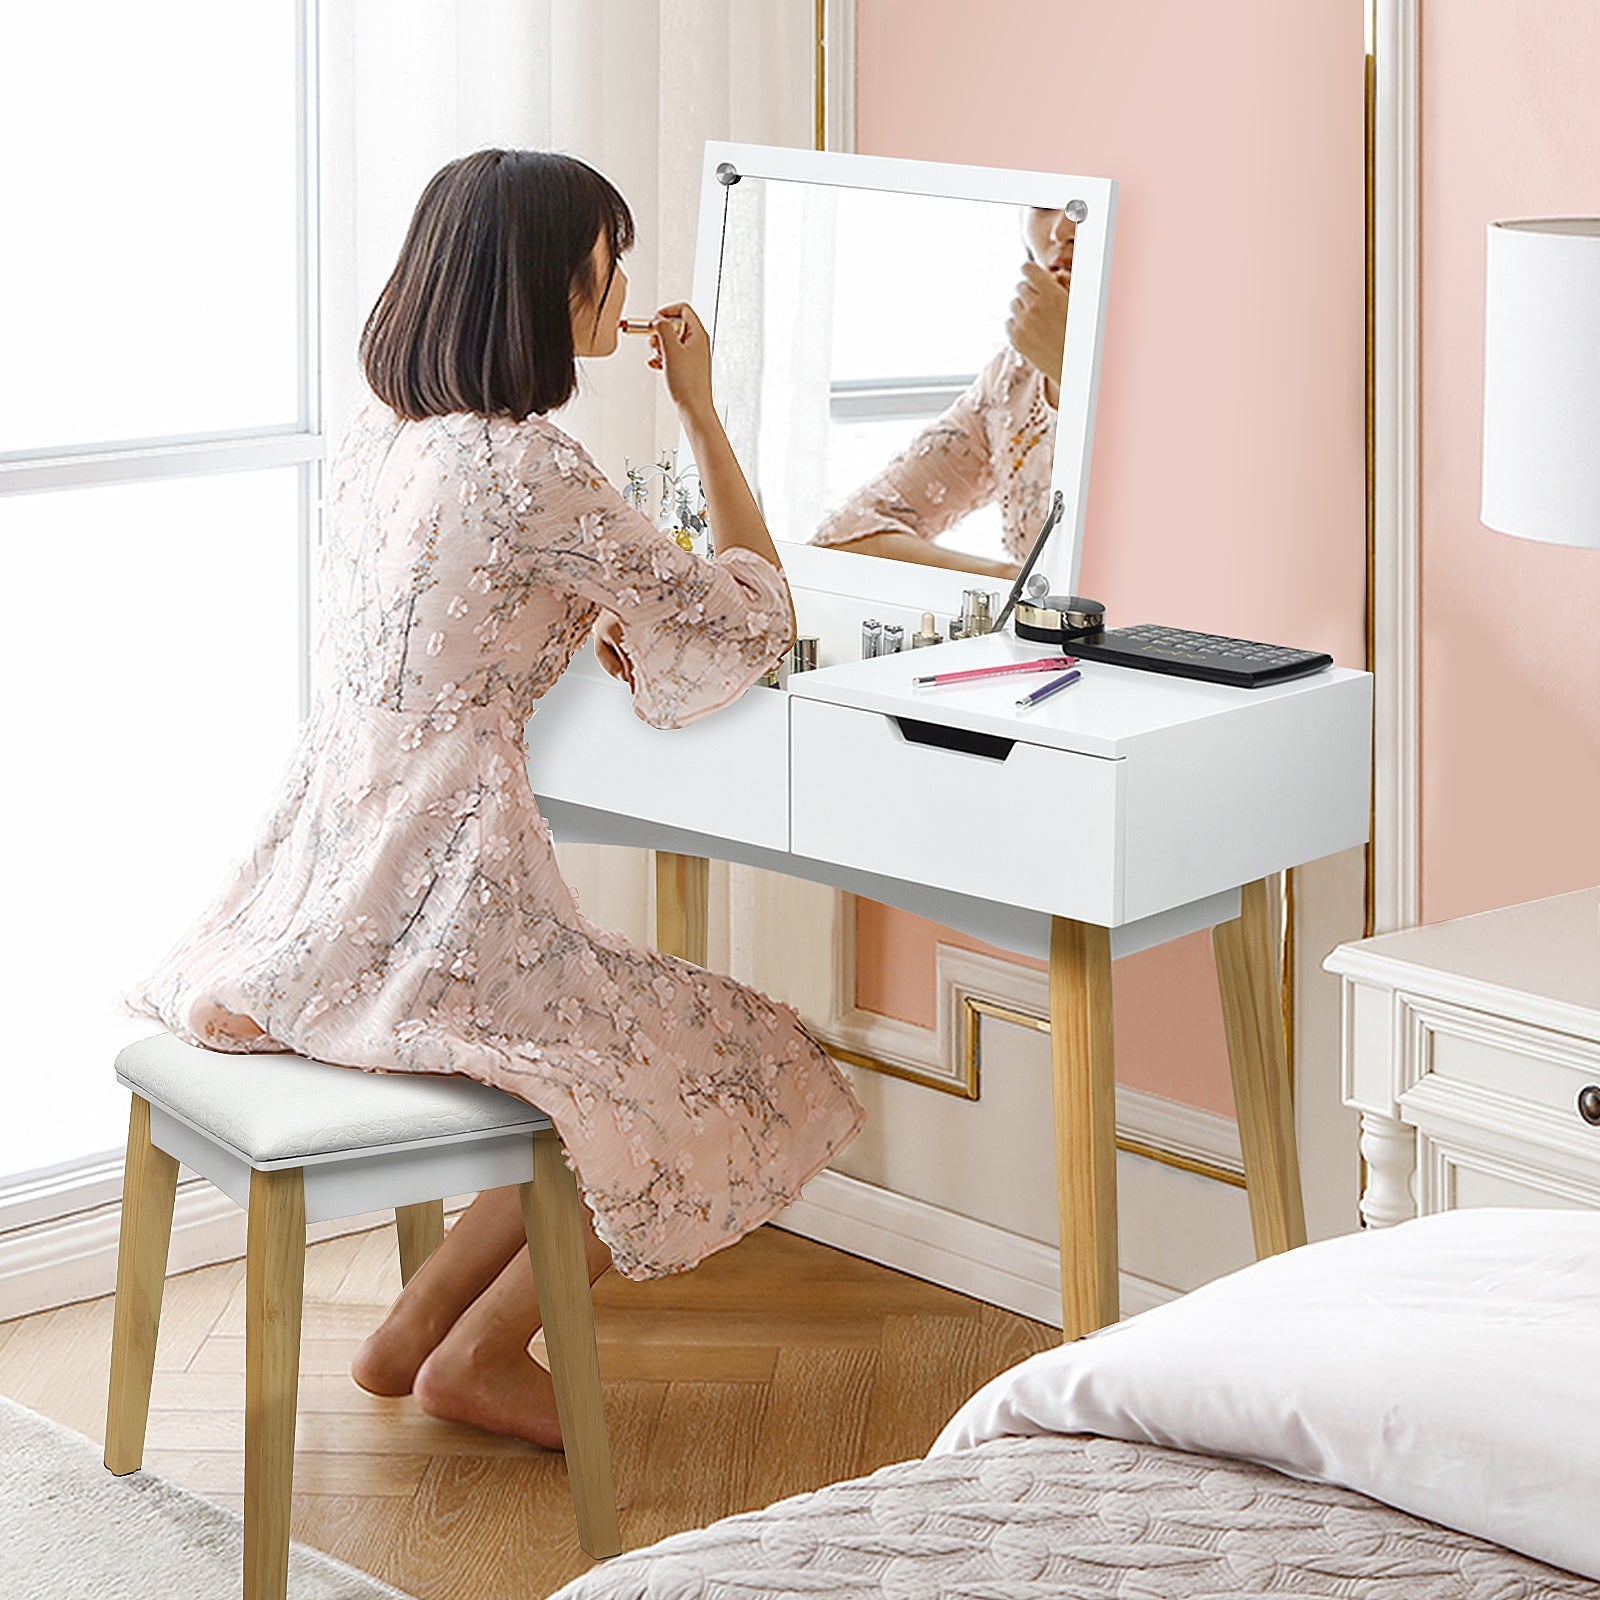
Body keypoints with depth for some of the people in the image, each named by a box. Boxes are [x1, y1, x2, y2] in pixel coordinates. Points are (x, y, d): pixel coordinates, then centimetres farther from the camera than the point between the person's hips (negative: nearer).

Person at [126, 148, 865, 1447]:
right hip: (430, 926, -9)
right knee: (751, 1081, 7)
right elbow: (754, 626, -5)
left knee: (624, 1046, 25)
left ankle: (421, 1328, 20)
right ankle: (478, 1347, 10)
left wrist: (596, 616, 15)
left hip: (314, 908, 9)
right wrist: (700, 412, 1)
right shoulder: (531, 470, -16)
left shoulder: (377, 437, 10)